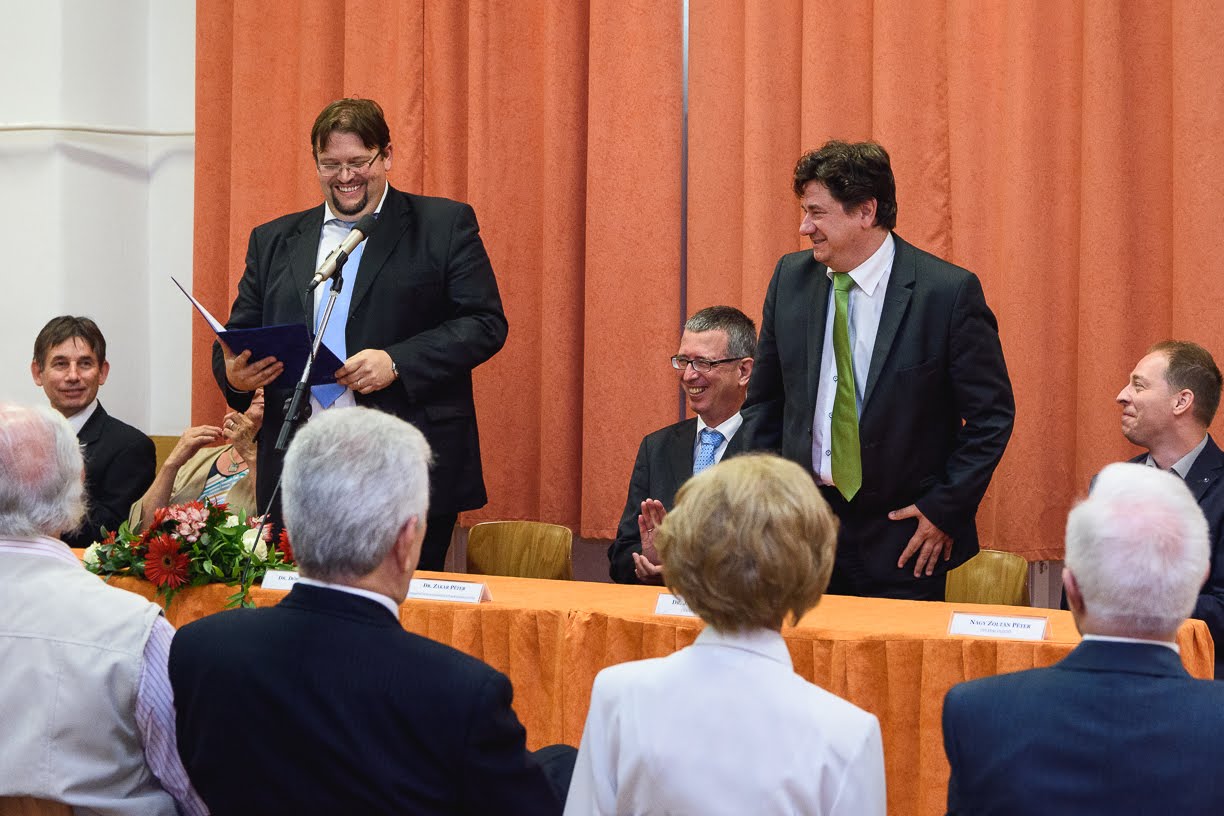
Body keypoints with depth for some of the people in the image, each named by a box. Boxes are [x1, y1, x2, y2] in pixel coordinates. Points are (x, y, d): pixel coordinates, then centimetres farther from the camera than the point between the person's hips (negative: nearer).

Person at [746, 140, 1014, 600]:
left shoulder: (950, 292, -11)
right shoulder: (791, 278, 3)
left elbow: (992, 413, -6)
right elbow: (765, 401, 12)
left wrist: (946, 509, -10)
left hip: (902, 533, -3)